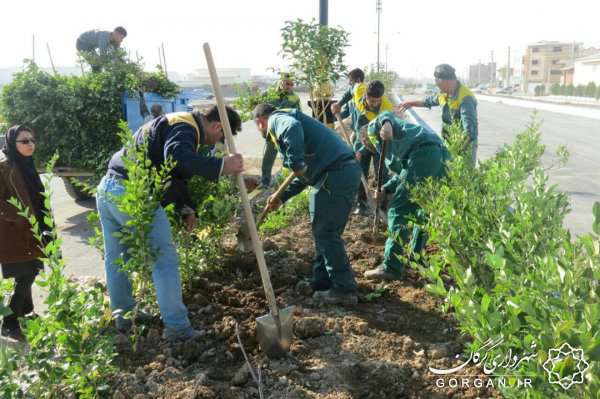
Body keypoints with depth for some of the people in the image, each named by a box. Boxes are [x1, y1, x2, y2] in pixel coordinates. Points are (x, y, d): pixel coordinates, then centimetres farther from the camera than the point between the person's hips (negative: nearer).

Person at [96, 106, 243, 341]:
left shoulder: (177, 124, 23)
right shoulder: (186, 127, -9)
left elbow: (175, 172, 23)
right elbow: (177, 157, -31)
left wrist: (186, 209, 14)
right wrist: (221, 166, -33)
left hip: (107, 189, 11)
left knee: (115, 259, 20)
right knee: (165, 261, -2)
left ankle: (123, 317, 37)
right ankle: (176, 328, 4)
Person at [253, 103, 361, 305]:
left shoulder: (277, 119, 3)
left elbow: (293, 128, -26)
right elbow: (305, 173, 32)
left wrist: (295, 163, -21)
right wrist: (282, 197, 30)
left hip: (336, 173, -10)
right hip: (347, 169, 10)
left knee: (326, 233, -2)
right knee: (325, 231, 18)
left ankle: (344, 289, 5)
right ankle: (322, 282, 29)